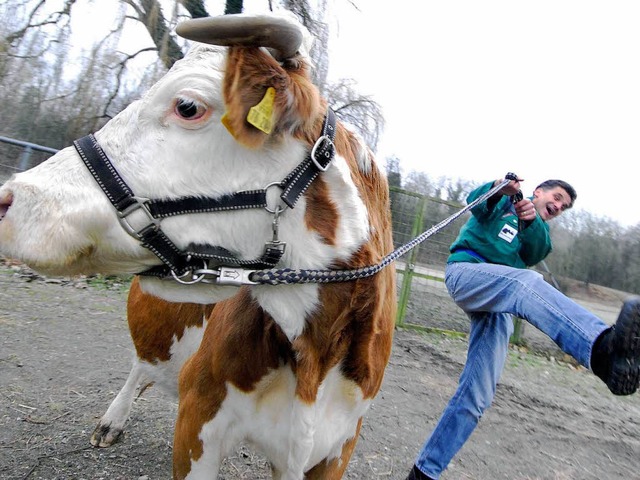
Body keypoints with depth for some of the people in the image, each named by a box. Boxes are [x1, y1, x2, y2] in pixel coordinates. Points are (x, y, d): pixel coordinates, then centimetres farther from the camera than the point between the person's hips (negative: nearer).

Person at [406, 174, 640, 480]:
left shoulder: (539, 232, 31)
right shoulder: (505, 201, 21)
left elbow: (533, 254, 6)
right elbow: (476, 203, -3)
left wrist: (531, 221, -12)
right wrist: (498, 188, -23)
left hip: (497, 309, 5)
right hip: (465, 269, -5)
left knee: (477, 395, -5)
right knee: (526, 281, -37)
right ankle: (603, 347, -64)